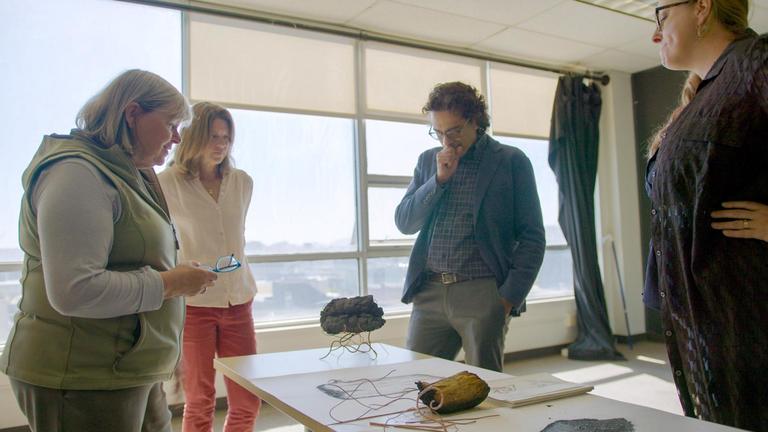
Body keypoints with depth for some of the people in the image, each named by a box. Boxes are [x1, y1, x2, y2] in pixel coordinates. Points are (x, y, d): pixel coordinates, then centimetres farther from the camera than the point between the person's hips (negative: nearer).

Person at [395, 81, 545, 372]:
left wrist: (510, 297, -9)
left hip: (483, 293, -3)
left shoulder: (511, 161, 2)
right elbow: (404, 223, 7)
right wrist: (439, 179, -5)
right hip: (430, 293, 4)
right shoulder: (428, 161, 14)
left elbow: (532, 237, 0)